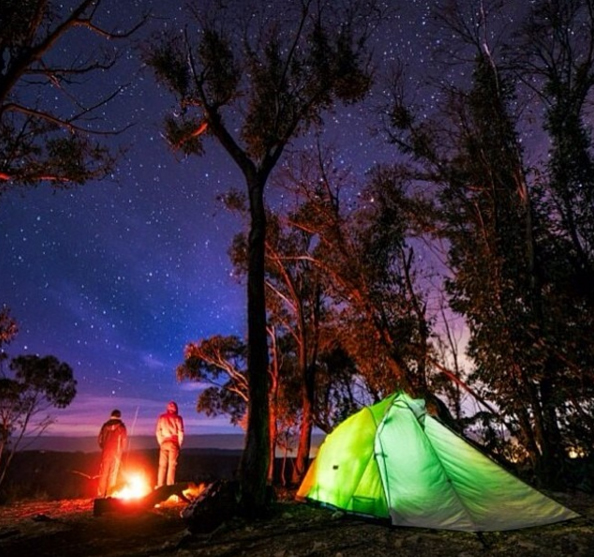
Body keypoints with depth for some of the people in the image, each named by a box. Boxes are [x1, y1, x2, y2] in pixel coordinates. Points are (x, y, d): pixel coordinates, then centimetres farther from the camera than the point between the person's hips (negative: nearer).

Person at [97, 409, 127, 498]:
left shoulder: (105, 425, 5)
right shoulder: (121, 426, -2)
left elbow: (99, 439, 6)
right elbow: (124, 440, -3)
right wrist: (122, 450, 13)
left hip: (106, 451, 2)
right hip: (116, 452, -2)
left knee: (103, 473, 10)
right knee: (113, 473, 5)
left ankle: (101, 493, 12)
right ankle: (109, 493, 5)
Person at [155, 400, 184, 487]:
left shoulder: (162, 417, 8)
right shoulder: (177, 418, -1)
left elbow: (158, 431, 5)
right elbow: (180, 432, -4)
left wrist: (161, 442, 9)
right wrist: (179, 444, 4)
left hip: (164, 443, 3)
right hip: (173, 443, -3)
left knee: (162, 465, 6)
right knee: (172, 465, 0)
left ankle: (160, 486, 4)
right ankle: (169, 485, -4)